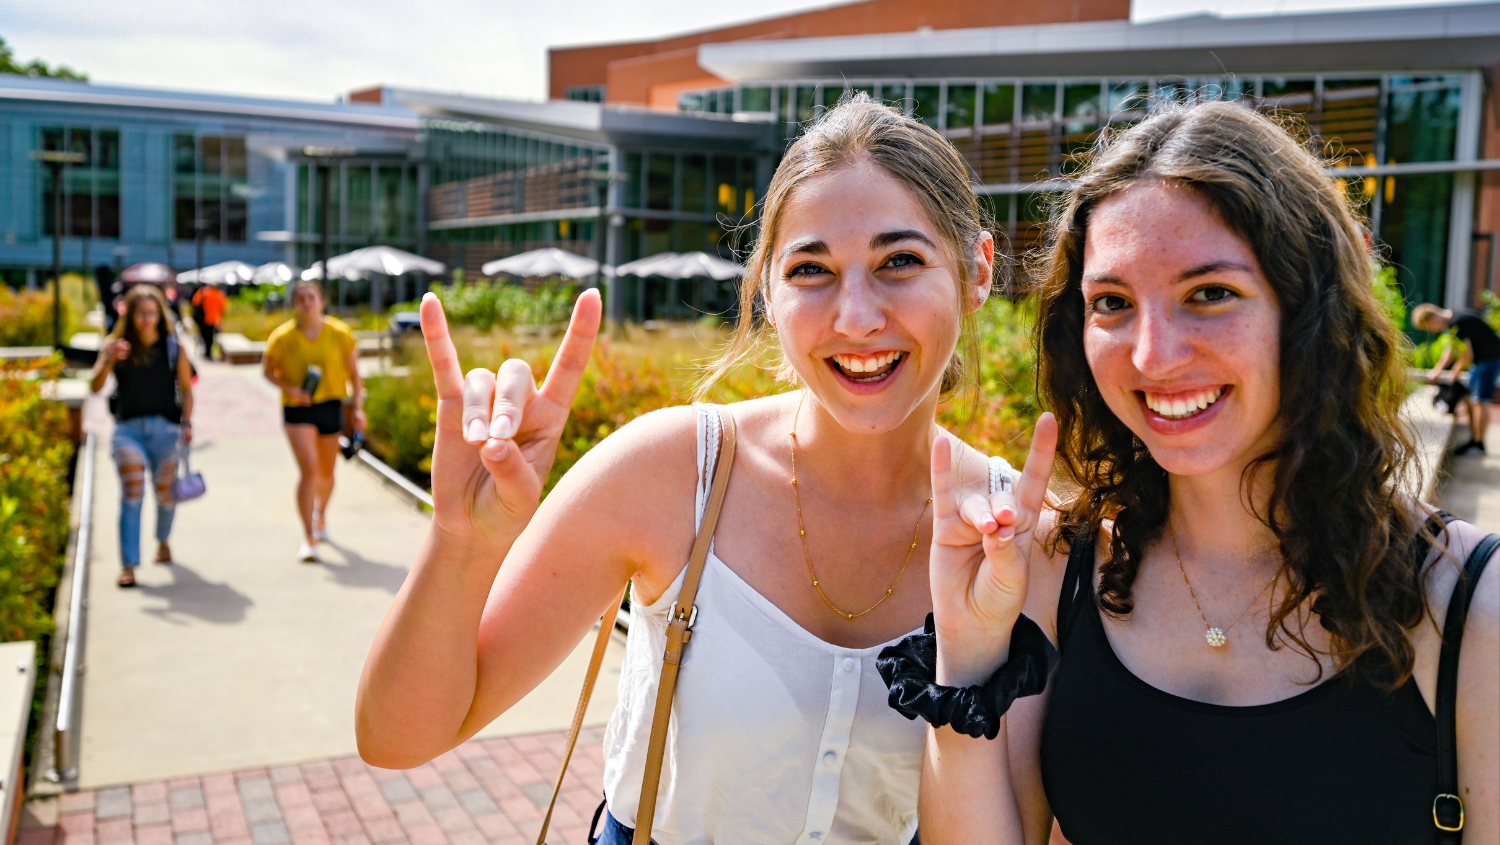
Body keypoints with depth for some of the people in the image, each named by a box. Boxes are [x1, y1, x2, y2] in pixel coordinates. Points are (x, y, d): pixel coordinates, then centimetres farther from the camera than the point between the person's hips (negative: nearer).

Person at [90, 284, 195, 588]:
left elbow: (186, 389, 9)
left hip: (165, 428, 1)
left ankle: (163, 540, 43)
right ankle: (128, 565, -14)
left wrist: (187, 422, -3)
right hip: (128, 428, -1)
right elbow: (95, 386, -4)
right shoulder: (116, 344, 2)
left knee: (165, 493, 11)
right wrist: (109, 361, -21)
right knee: (131, 493, -15)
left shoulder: (173, 348, 2)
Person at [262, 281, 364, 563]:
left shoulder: (340, 334, -3)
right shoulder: (283, 336, -7)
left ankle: (321, 514, 47)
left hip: (331, 406, 2)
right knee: (308, 469, -16)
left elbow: (354, 373, 4)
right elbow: (267, 369, 5)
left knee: (326, 472, 16)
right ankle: (309, 537, -12)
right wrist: (289, 388, -13)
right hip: (297, 410, -2)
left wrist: (358, 408, -4)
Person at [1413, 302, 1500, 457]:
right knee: (1469, 400, 12)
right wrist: (1438, 370, 17)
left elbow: (1467, 355, -22)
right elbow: (1451, 350, 18)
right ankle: (1473, 439, 18)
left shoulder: (1457, 323, -24)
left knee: (1480, 401, -8)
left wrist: (1455, 373, -7)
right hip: (1480, 360, 10)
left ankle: (1479, 444, -3)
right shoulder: (1450, 322, 6)